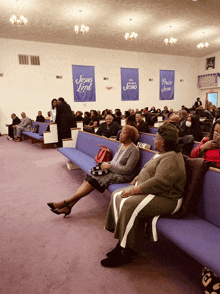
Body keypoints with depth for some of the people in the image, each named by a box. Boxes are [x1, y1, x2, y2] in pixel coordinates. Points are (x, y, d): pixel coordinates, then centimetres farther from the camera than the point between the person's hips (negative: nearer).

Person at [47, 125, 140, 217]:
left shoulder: (134, 150, -13)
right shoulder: (121, 146, 14)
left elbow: (127, 170, -20)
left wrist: (110, 166, -17)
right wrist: (107, 164, 0)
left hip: (123, 176, -8)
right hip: (112, 171, 8)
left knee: (93, 180, -22)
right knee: (89, 179, -13)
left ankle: (66, 202, -15)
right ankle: (68, 206, -14)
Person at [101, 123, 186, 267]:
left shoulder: (171, 159, -20)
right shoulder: (162, 154, 14)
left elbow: (158, 183, -30)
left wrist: (133, 191, -25)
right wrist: (138, 177, 10)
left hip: (165, 199, -11)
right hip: (147, 190, 11)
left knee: (130, 205, -31)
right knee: (117, 195, 0)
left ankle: (128, 251, -12)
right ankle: (123, 241, 2)